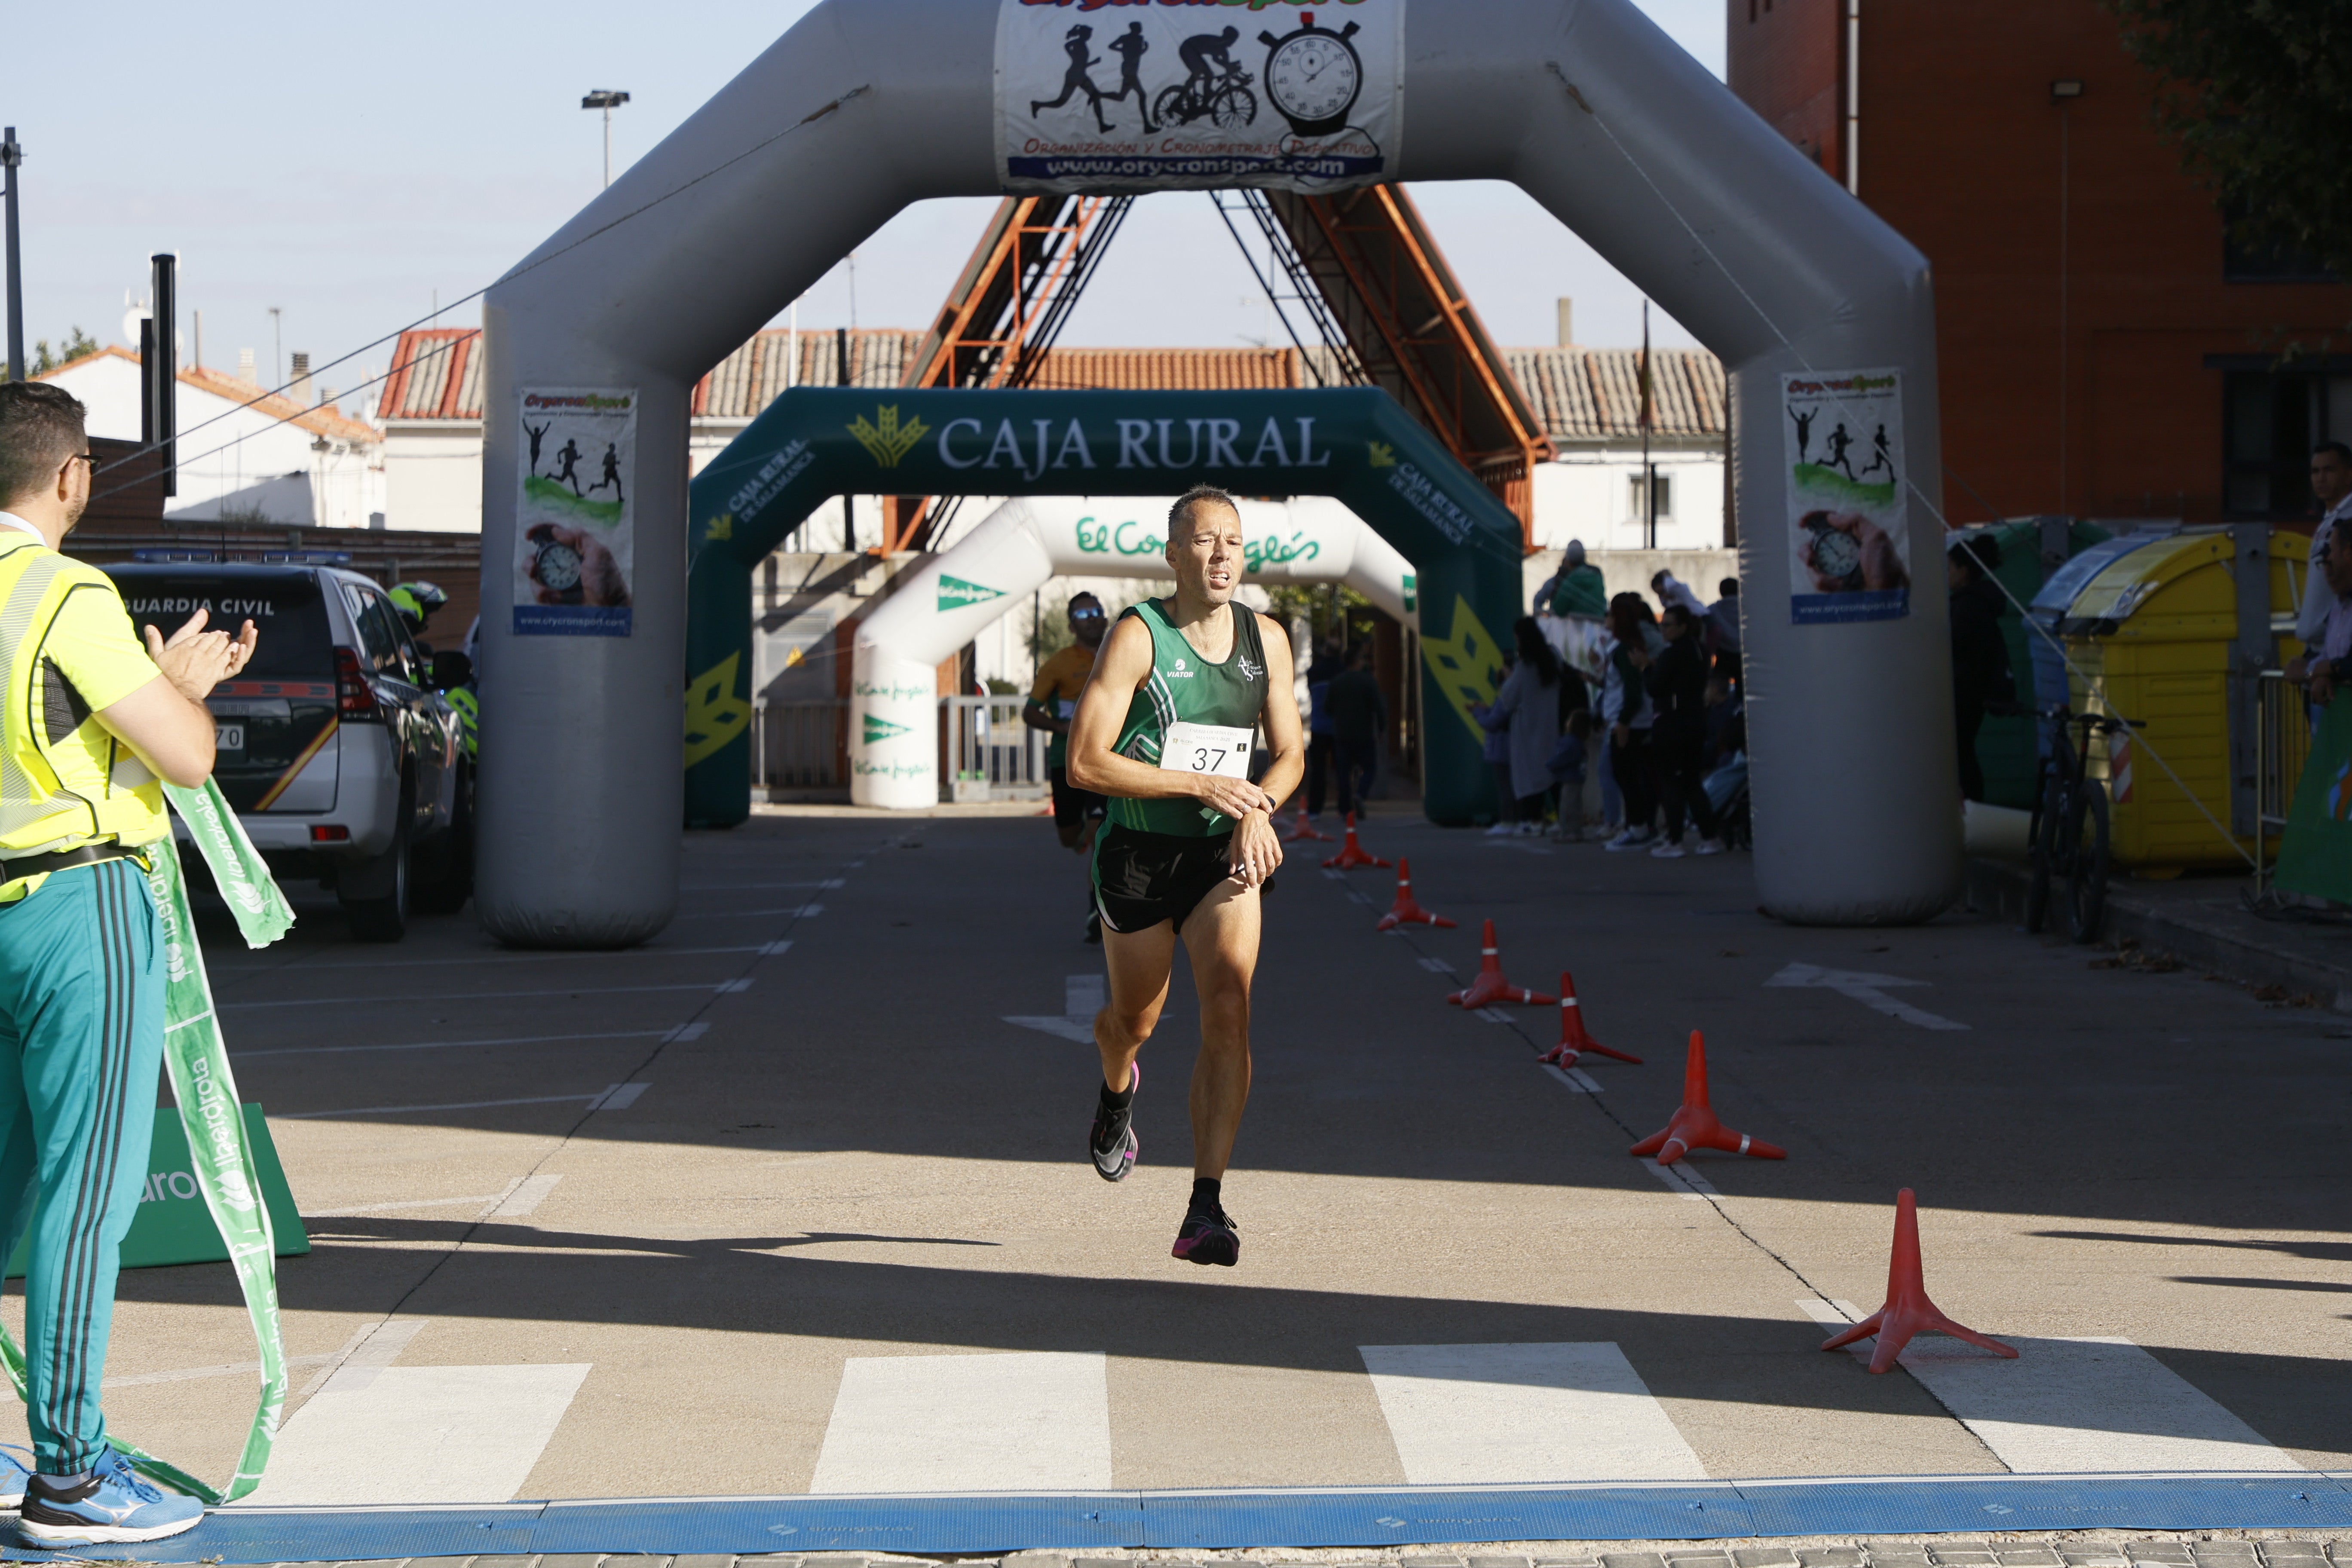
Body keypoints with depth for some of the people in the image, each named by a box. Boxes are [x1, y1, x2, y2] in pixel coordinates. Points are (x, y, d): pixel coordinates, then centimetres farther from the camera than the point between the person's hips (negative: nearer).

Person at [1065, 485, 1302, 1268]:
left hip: (1224, 857, 2)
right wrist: (1202, 785, -22)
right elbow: (1085, 764, -19)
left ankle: (1206, 1210, -19)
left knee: (1229, 1009, -18)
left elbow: (1290, 754, 14)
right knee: (1135, 1019, 14)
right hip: (1138, 855, -2)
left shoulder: (1268, 639, 2)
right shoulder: (1137, 637, -13)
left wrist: (1258, 809, -8)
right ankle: (1117, 1089, 55)